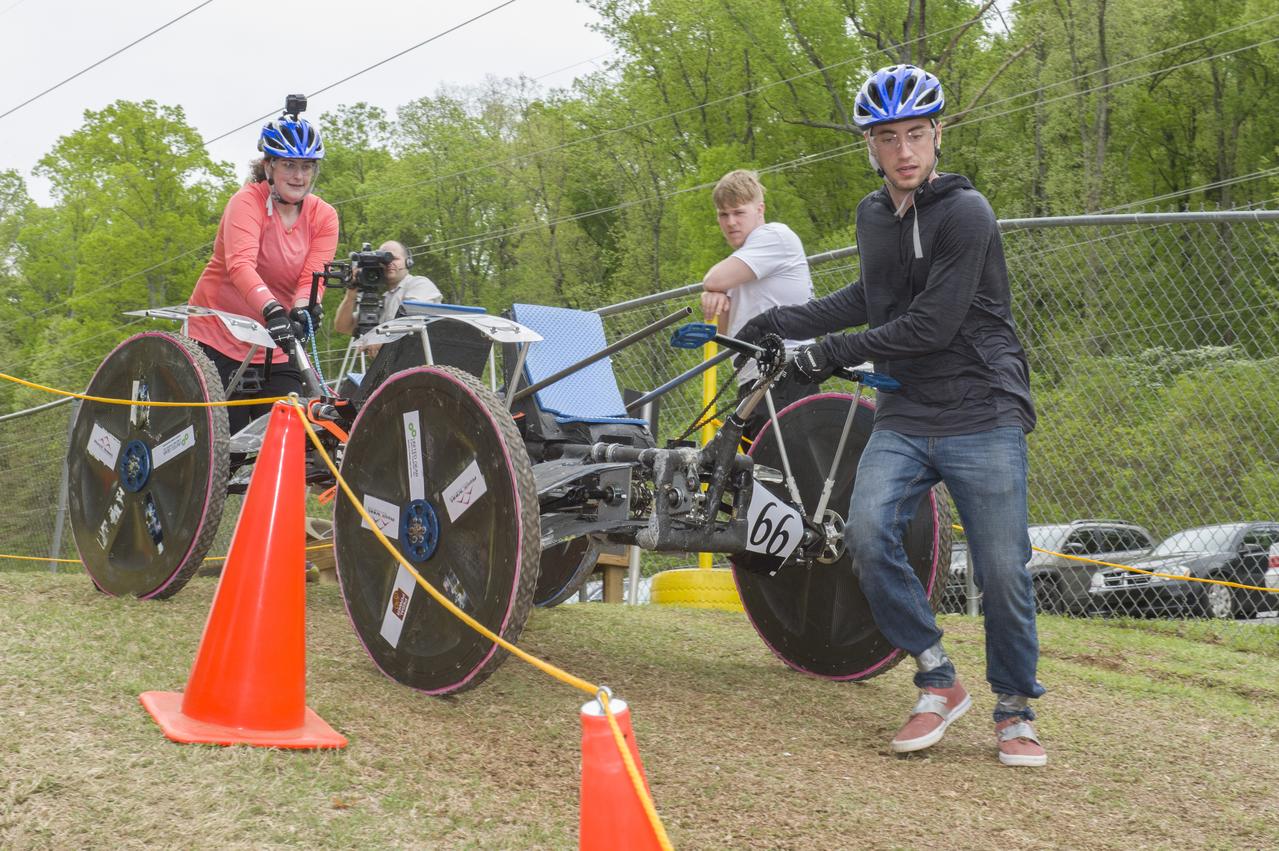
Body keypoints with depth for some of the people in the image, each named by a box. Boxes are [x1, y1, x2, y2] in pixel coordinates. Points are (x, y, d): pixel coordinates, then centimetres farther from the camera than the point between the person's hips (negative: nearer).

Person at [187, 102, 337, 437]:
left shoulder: (323, 217, 1)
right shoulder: (248, 201, -12)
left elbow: (313, 277, -12)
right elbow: (240, 264, -29)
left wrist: (301, 310, -35)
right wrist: (272, 310, -47)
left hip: (276, 347, 4)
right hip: (218, 338, -4)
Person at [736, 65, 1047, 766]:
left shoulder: (965, 213, -12)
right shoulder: (873, 215, 10)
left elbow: (931, 326, -18)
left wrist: (828, 355, -10)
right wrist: (782, 323, 20)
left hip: (981, 416, -5)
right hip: (904, 417, 5)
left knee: (1002, 572, -5)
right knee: (867, 534, -17)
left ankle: (1015, 710, 19)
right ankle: (937, 682, 0)